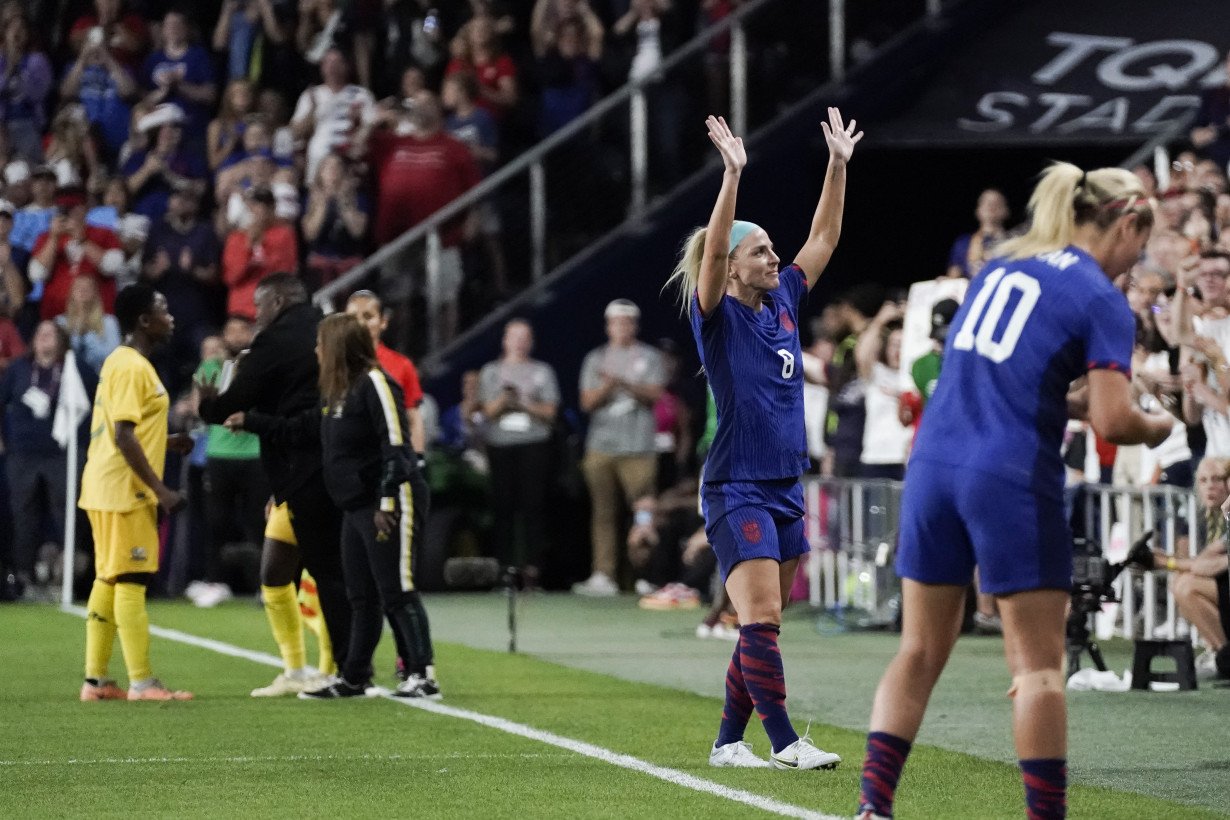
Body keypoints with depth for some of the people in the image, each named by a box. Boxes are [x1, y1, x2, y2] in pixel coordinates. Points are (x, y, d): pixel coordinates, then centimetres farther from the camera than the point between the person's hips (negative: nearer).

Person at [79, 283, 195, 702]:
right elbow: (123, 436, -22)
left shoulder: (120, 362, 15)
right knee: (131, 581, -8)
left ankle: (95, 680, 13)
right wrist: (160, 490, -21)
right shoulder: (132, 367, -15)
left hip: (105, 491, 10)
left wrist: (167, 442, 15)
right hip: (125, 492, -10)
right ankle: (142, 683, -8)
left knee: (108, 581, 11)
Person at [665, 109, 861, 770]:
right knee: (761, 618, -13)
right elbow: (713, 251, -23)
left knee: (762, 624, 8)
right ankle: (785, 741, -14)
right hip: (737, 488, -7)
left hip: (785, 487, 7)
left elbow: (823, 238, 14)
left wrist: (838, 164, 7)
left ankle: (729, 740, 15)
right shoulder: (719, 317, -7)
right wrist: (733, 175, -31)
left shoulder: (783, 304, 11)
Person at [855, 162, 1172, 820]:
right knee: (1039, 664, 2)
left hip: (934, 463, 6)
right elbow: (1113, 421, -14)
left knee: (920, 653, 12)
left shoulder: (1004, 265, 15)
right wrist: (1154, 427, 6)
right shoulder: (1103, 302, -6)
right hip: (1012, 482, -6)